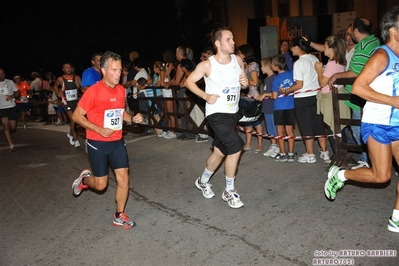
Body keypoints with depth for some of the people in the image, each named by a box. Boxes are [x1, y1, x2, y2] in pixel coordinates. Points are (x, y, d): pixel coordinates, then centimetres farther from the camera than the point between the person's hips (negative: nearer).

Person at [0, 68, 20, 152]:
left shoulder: (10, 82, 2)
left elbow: (18, 93, 4)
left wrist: (12, 96, -15)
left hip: (12, 107, 0)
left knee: (13, 127, 3)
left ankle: (8, 135, 37)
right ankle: (11, 145, -10)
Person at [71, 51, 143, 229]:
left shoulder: (121, 89, 3)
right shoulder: (93, 91, -17)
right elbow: (76, 116, -13)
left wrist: (132, 119, -3)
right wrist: (99, 129, -22)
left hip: (117, 141, 5)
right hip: (98, 143, -5)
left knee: (123, 178, 2)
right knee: (101, 185, 3)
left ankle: (120, 216, 18)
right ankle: (84, 179, 37)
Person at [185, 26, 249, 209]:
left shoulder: (238, 60, 2)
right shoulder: (207, 65, -13)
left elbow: (244, 83, 14)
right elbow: (189, 82, -3)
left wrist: (245, 83, -10)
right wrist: (206, 96, -15)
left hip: (233, 113, 6)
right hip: (217, 113, -6)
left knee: (220, 151, 15)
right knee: (235, 147, -18)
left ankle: (203, 181, 40)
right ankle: (229, 192, 2)